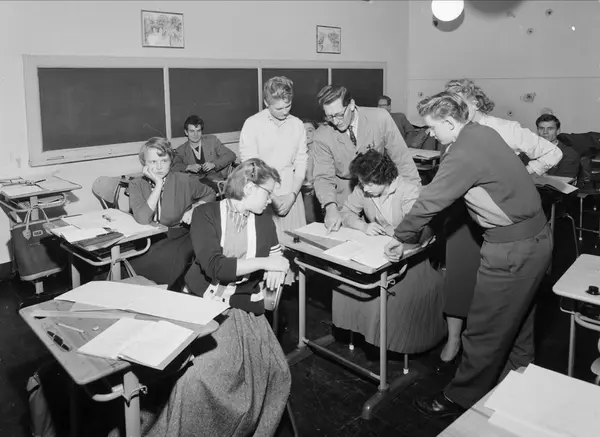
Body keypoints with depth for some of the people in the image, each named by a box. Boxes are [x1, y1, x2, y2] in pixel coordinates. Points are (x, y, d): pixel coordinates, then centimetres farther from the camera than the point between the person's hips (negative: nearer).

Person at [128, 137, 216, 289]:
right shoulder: (136, 185, -1)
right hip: (148, 239, 1)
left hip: (178, 236, -1)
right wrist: (158, 184, -17)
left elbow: (209, 194, 16)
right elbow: (142, 219, -17)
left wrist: (195, 209, -4)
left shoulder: (184, 181, -2)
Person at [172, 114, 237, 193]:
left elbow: (231, 155, 8)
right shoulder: (181, 150, 14)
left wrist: (214, 164, -7)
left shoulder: (212, 140, 14)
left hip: (217, 179, -1)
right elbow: (173, 167, 0)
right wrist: (189, 167, -18)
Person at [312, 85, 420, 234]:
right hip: (344, 201, 0)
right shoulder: (322, 136, -12)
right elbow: (323, 177, -14)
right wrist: (331, 207, -33)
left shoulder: (380, 118, -15)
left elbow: (401, 158, -11)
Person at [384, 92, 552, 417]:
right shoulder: (483, 132, 6)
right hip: (537, 235, 10)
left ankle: (460, 398, 20)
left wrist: (401, 238, -3)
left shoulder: (464, 154, -22)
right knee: (517, 322, 23)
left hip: (512, 249, -10)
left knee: (484, 330, 4)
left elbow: (430, 202, -18)